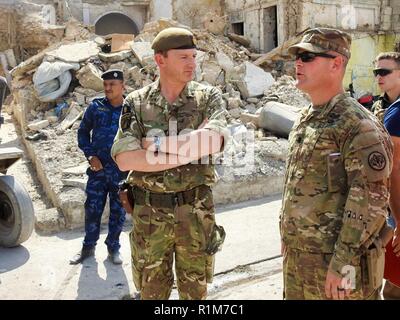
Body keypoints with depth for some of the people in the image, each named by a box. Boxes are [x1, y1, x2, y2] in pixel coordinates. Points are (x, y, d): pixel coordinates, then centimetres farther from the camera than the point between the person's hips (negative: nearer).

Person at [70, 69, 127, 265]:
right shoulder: (96, 107, 0)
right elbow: (83, 132, 9)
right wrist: (90, 155, -3)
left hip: (122, 171, -1)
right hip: (98, 168, 1)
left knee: (118, 212, 9)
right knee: (92, 209, 6)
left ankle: (113, 247, 26)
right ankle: (88, 247, 24)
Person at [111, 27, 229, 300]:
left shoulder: (209, 97, -2)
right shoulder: (136, 103, -2)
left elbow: (213, 141, -22)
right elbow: (124, 159, -15)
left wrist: (157, 145, -17)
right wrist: (188, 153, -19)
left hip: (196, 212, 0)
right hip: (150, 213, 0)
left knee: (195, 290, 16)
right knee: (151, 290, 17)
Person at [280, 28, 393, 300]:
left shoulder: (358, 125, -15)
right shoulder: (304, 119, 10)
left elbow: (370, 200, -20)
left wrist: (343, 264, -21)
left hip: (335, 260, -7)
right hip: (296, 257, 8)